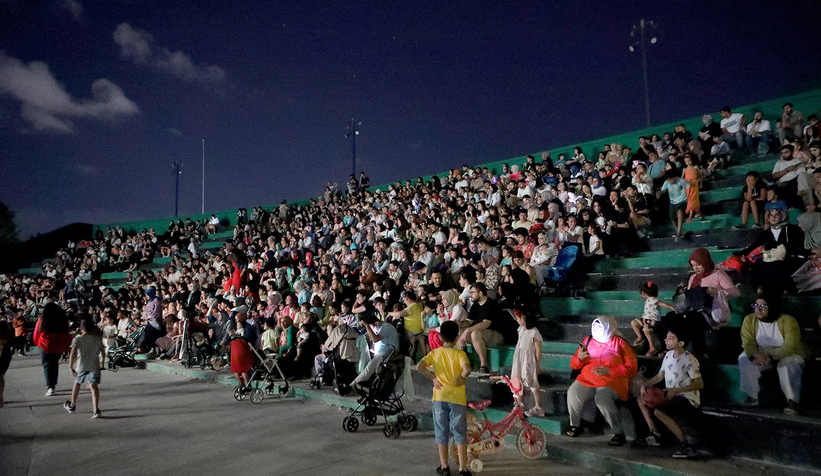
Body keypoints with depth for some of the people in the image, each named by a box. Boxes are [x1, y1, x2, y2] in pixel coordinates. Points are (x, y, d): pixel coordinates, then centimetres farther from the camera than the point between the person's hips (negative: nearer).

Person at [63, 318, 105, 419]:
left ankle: (72, 406, 39)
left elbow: (73, 353, -11)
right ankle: (96, 410, -15)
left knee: (77, 383, 22)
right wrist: (102, 363, 22)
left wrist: (71, 366, -5)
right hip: (95, 365, 1)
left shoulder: (78, 339, -4)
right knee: (94, 386, -2)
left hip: (81, 366, -1)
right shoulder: (98, 339, 5)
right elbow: (103, 353, 8)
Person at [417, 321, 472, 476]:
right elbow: (467, 369, -24)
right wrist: (462, 377, -6)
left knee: (441, 432, 13)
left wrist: (433, 377, -3)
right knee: (460, 433, 8)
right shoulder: (460, 353, -5)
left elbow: (419, 366, -12)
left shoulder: (435, 353, 1)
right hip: (457, 397, -2)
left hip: (440, 397, 2)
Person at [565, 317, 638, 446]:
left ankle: (619, 433, -18)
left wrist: (608, 371, -16)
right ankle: (575, 425, 1)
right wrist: (579, 358, -8)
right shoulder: (588, 341, 14)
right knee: (573, 394, -25)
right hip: (587, 379, 4)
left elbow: (632, 368, -6)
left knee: (602, 398, -35)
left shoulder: (620, 344, 2)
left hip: (612, 381, -4)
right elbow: (574, 365, 17)